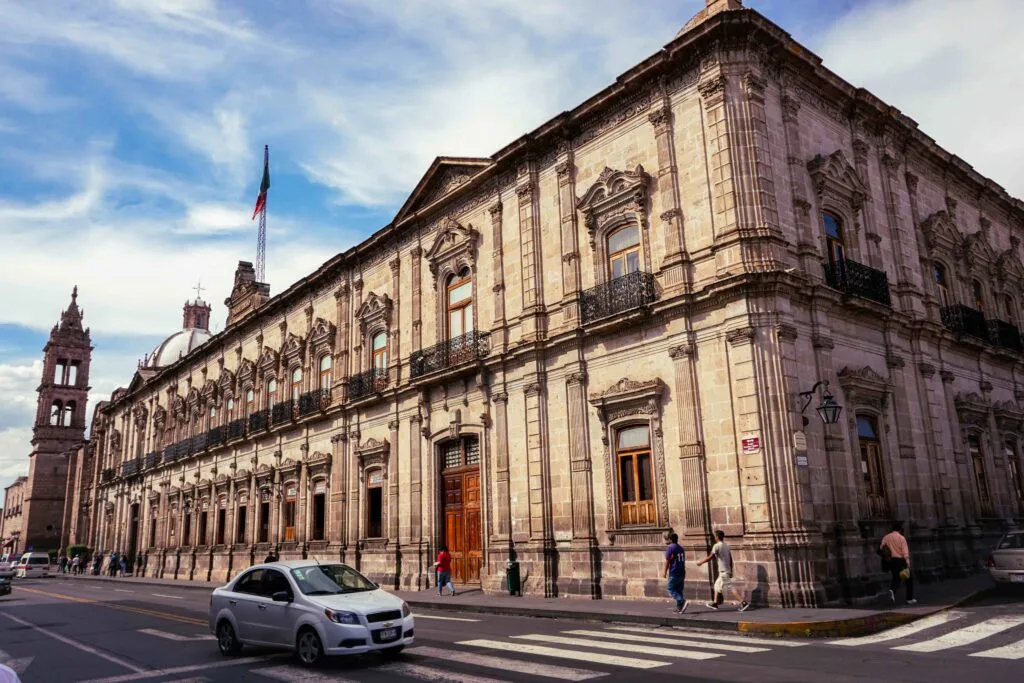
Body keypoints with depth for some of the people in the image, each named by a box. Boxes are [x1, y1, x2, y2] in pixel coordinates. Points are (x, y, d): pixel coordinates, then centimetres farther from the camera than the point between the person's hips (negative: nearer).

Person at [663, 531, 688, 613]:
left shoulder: (670, 548, -10)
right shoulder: (681, 548, 13)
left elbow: (667, 561, -13)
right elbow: (683, 560, 17)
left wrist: (665, 573, -7)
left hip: (674, 573, -8)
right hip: (682, 573, 8)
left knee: (671, 590, -2)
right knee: (679, 590, 12)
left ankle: (683, 601, -19)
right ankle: (679, 608, 10)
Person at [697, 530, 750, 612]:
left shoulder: (716, 546, -13)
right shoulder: (726, 545, 11)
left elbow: (710, 557, -16)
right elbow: (731, 559, 12)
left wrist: (701, 562, -6)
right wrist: (731, 571, 17)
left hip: (723, 571, -9)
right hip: (727, 570, 9)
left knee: (730, 586, -10)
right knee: (717, 585, 19)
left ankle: (743, 602, -15)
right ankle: (715, 603, 26)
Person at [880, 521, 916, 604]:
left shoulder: (886, 537, 7)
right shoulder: (901, 538, -7)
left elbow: (881, 549, 2)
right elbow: (905, 552, -15)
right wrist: (908, 564, -19)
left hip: (891, 561, 5)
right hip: (900, 560, -5)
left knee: (896, 578, 14)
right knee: (909, 579, 10)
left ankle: (892, 590, -14)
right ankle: (910, 599, 12)